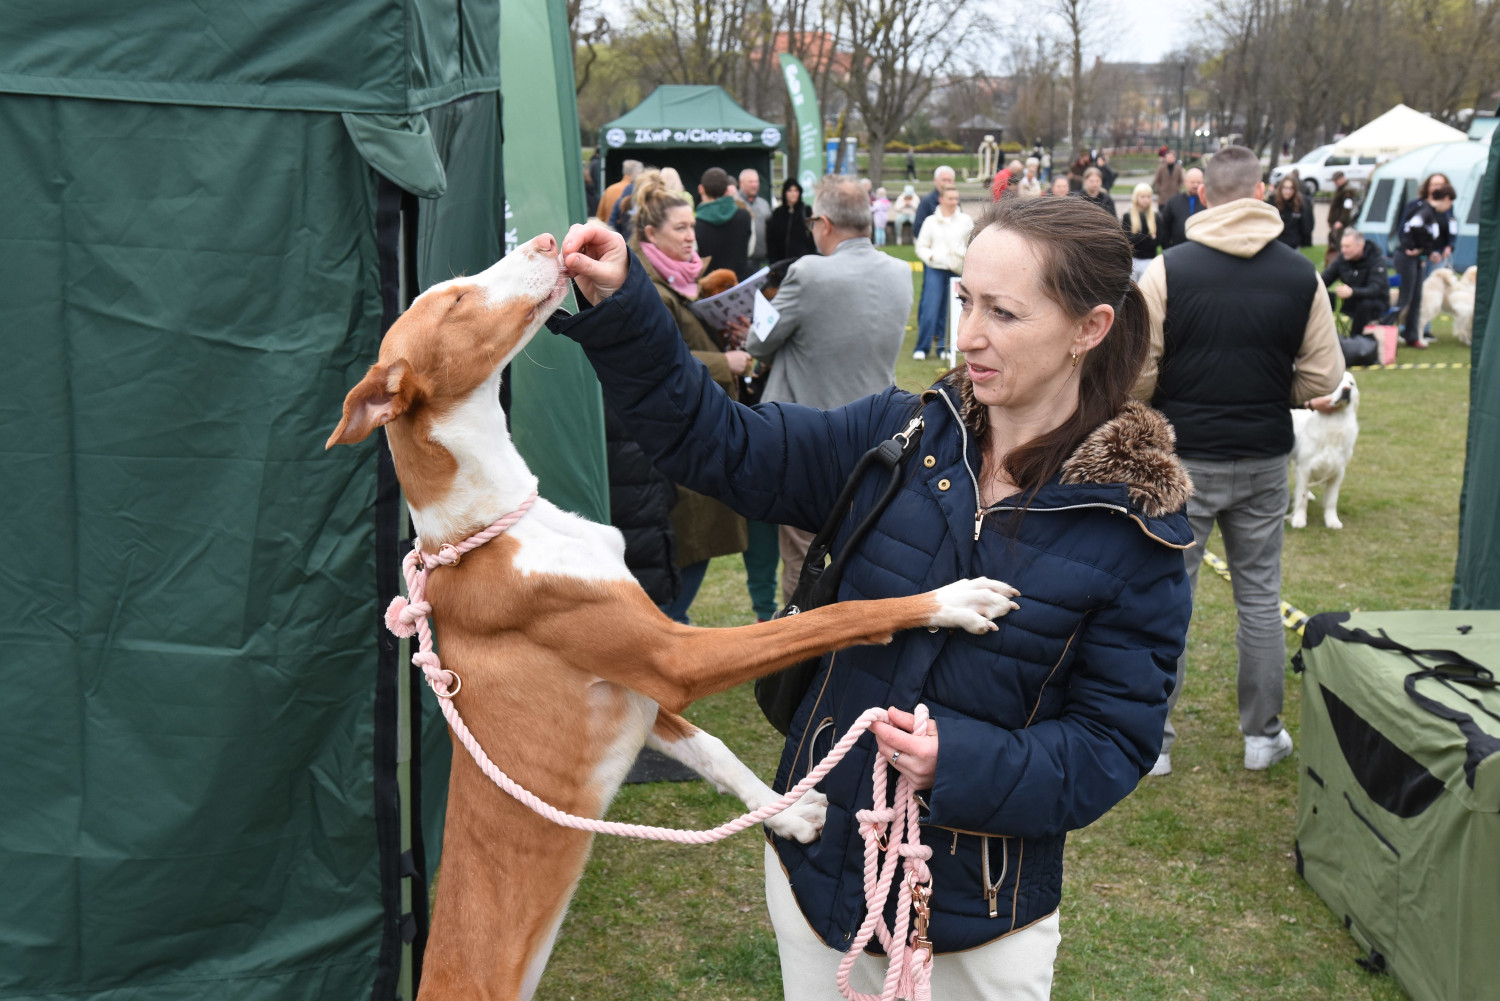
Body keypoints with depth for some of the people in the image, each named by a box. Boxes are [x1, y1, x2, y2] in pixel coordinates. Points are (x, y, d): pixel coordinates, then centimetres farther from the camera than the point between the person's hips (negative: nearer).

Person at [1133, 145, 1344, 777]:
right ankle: (1263, 736, 24)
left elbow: (1136, 375, -12)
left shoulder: (1166, 270, -11)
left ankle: (1152, 741, 13)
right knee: (1260, 594, 14)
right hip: (1265, 461, 2)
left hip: (1183, 458, -2)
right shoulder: (1301, 275, -3)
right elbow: (1322, 380, -1)